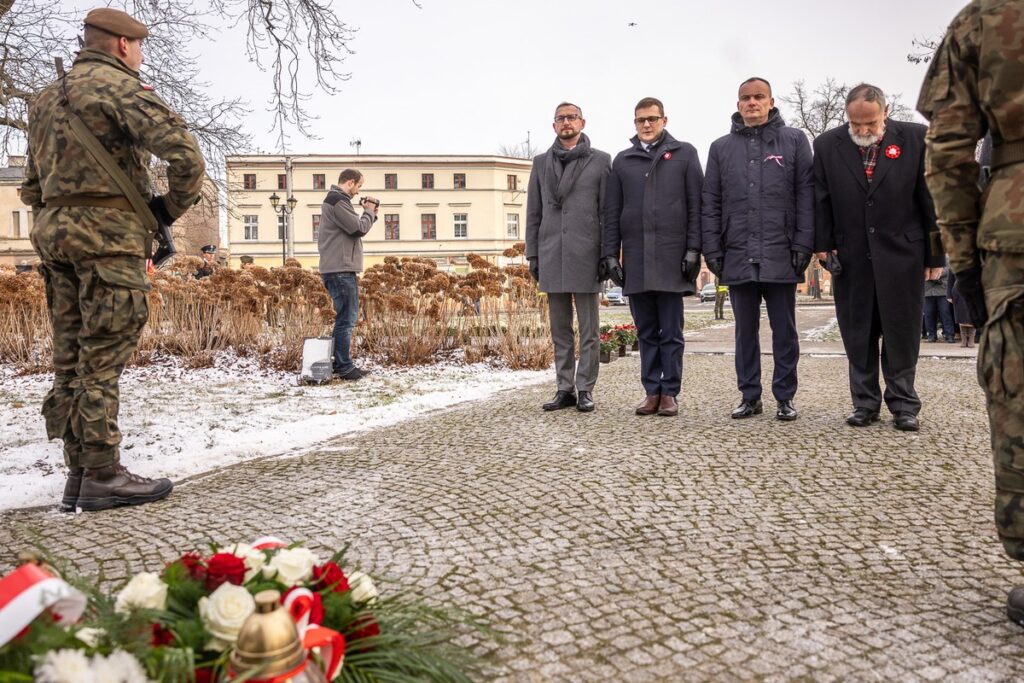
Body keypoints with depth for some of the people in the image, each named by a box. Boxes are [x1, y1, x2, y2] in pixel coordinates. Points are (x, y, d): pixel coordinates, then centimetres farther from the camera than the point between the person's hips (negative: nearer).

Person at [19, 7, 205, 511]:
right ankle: (102, 476, -2)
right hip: (108, 231, -8)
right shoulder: (122, 88, -4)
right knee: (101, 359, -7)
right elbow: (186, 156, -17)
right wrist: (169, 208, -4)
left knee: (71, 357, 8)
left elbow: (31, 186, 22)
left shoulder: (45, 98, 21)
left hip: (51, 229, 8)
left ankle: (79, 471, 13)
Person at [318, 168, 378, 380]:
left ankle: (340, 364, 22)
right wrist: (369, 212, 0)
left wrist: (369, 214, 9)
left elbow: (353, 228, 21)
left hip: (340, 269, 11)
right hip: (340, 269, -11)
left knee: (346, 317, 16)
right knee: (346, 319, -8)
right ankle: (345, 367, -4)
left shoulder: (336, 200, 21)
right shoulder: (338, 201, -13)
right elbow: (359, 228, -16)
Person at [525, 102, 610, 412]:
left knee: (588, 330, 2)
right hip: (551, 257, 3)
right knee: (560, 330, 8)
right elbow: (534, 212, 13)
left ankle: (585, 389, 9)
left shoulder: (600, 160, 6)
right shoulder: (541, 162, 15)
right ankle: (565, 389, 16)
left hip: (585, 257, -3)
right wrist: (533, 254, 7)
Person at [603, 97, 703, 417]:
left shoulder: (684, 153, 8)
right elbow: (612, 212, 12)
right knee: (646, 332, 7)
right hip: (635, 259, 3)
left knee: (671, 332, 2)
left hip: (672, 257, -2)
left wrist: (693, 250, -5)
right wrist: (611, 254, 4)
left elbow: (696, 205, 3)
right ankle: (652, 391, 15)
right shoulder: (622, 161, 15)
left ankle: (670, 392, 10)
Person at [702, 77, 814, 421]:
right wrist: (712, 249, 0)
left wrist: (803, 245, -7)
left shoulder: (794, 140, 7)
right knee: (745, 331, 9)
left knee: (784, 331, 4)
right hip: (738, 256, 2)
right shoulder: (721, 147, 12)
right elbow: (710, 203, 9)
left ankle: (785, 397, 14)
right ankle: (749, 396, 17)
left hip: (781, 255, -2)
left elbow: (806, 196, 1)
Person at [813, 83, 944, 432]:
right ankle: (865, 403, 16)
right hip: (850, 256, 1)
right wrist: (823, 244, -4)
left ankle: (903, 404, 15)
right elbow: (821, 200, 5)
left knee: (902, 332, 4)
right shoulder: (827, 145, 2)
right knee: (858, 335, 6)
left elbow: (932, 199, 0)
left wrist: (935, 254, -1)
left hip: (901, 253, -1)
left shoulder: (915, 138, -2)